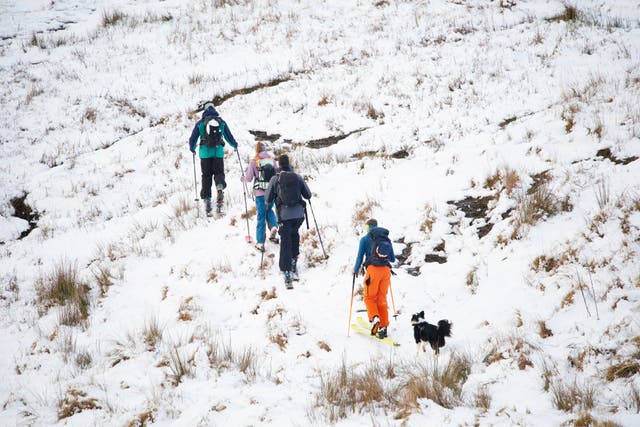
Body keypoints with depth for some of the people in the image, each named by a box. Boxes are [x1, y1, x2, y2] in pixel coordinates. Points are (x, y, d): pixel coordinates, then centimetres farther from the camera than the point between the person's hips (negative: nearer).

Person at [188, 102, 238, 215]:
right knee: (219, 173, 8)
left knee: (206, 176, 6)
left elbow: (193, 139, 7)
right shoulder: (221, 122, 7)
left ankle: (207, 199, 1)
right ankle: (220, 187, -24)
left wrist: (192, 149, 26)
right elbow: (229, 137, 11)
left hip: (205, 152, 0)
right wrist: (234, 145, 32)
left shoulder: (200, 123, 4)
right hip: (219, 152, 0)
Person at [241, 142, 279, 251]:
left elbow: (248, 179, -6)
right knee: (269, 210, 27)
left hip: (260, 193, -3)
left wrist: (242, 178, 16)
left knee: (261, 216, 5)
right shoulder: (272, 160, 2)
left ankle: (260, 243, 7)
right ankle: (273, 226, -1)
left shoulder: (254, 162, -7)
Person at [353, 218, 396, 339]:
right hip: (386, 270, 4)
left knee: (369, 297, 6)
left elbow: (360, 256, 3)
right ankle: (383, 326, 5)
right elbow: (393, 259, 18)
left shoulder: (365, 239, 4)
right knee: (382, 299, 10)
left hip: (373, 269, -4)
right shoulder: (387, 239, 16)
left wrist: (356, 270, 19)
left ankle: (374, 317, -19)